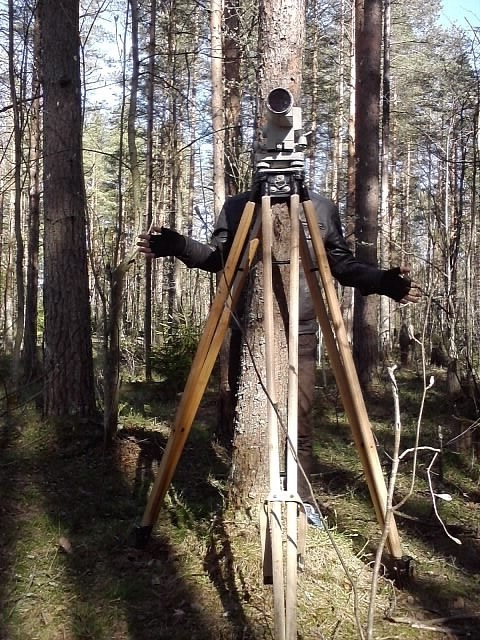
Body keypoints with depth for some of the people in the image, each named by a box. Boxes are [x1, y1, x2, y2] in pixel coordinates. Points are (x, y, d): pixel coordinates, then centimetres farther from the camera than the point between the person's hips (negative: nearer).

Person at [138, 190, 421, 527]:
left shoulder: (323, 209, 6)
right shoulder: (238, 206, 6)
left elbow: (344, 264, 9)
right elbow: (217, 257, 7)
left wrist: (385, 281, -5)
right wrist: (177, 245, -9)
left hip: (300, 335, 0)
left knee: (300, 422, 2)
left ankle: (303, 500, 20)